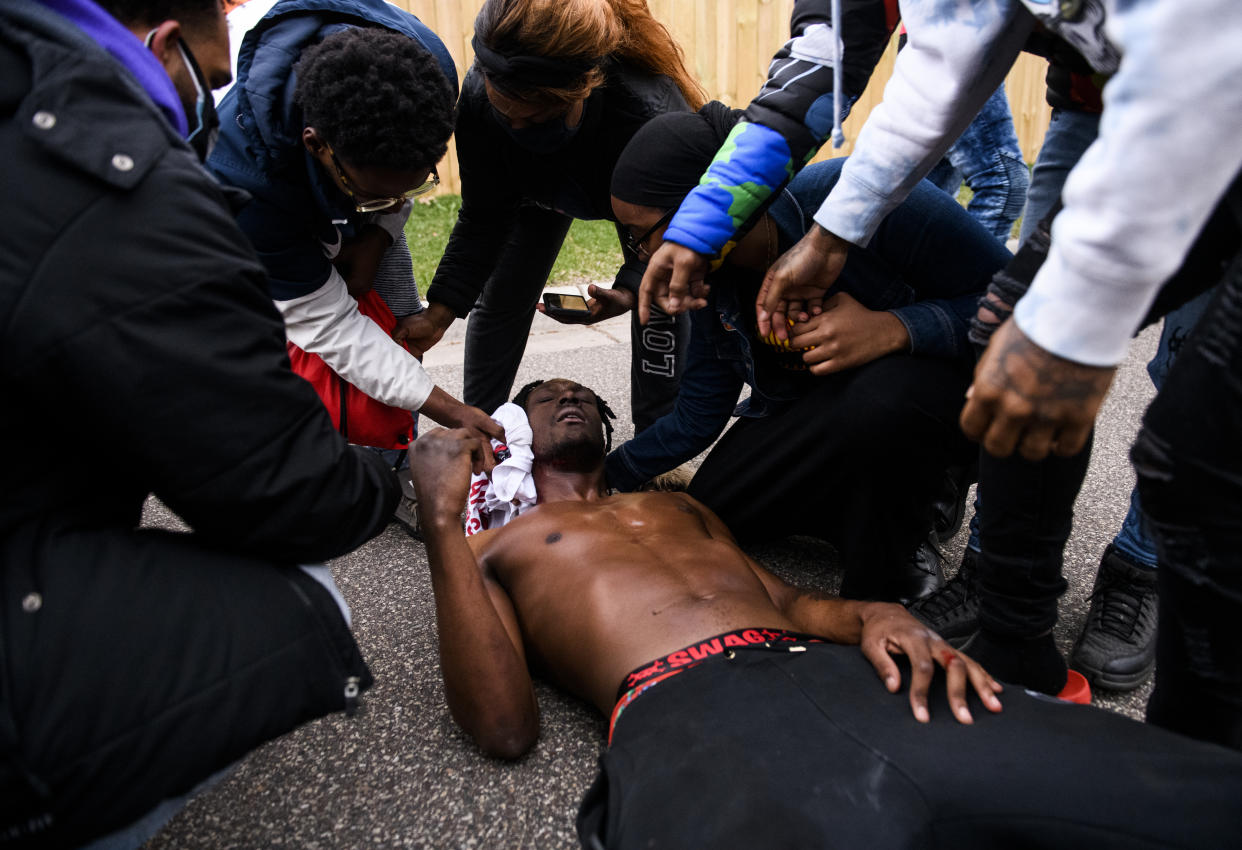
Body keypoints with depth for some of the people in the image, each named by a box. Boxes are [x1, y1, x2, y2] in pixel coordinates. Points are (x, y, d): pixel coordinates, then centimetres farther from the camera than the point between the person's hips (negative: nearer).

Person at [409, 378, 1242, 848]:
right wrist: (444, 518, 4)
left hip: (840, 674, 6)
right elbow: (506, 725, 6)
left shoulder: (675, 504, 37)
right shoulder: (494, 549, 24)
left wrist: (872, 616, 2)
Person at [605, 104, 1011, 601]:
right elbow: (699, 415, 2)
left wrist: (894, 329, -39)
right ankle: (899, 500, 6)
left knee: (884, 397, -40)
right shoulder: (712, 277, -8)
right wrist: (606, 477, 4)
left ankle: (894, 578, -13)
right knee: (712, 507, -9)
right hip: (819, 411, 6)